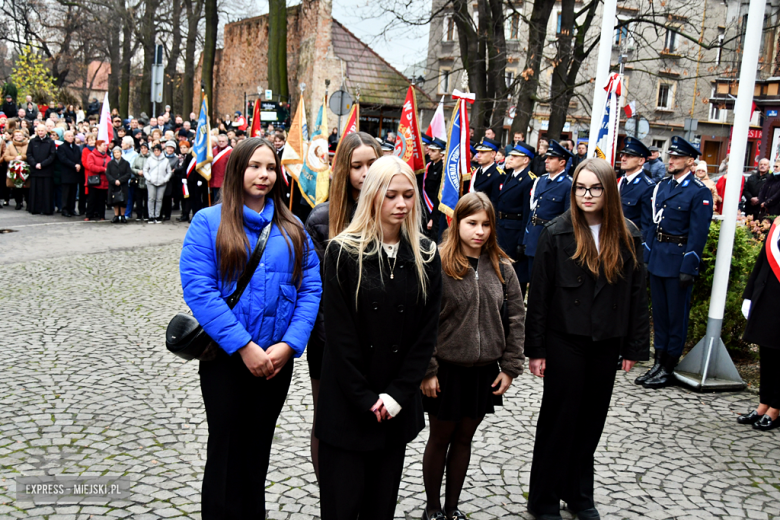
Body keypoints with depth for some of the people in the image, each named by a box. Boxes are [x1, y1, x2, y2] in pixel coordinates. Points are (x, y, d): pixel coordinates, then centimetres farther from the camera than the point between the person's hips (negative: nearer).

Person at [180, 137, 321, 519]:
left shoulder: (292, 229, 4)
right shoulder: (208, 222, -6)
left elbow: (311, 288, -1)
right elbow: (198, 289, -15)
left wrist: (288, 345, -14)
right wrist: (245, 346, -20)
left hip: (277, 359, 3)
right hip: (226, 357, -3)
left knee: (258, 449, 17)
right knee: (226, 448, 8)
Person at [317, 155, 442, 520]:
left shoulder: (426, 257, 2)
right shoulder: (343, 252, -8)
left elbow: (427, 332, 1)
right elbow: (339, 333, -10)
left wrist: (397, 395, -7)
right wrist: (365, 399, -12)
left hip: (398, 406, 3)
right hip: (347, 404, -3)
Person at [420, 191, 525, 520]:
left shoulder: (501, 267, 1)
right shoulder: (438, 265, -12)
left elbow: (516, 317, 4)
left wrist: (510, 367, 0)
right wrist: (427, 370, -14)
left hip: (485, 370, 4)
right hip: (446, 367, -3)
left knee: (464, 438, 16)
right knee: (440, 437, 12)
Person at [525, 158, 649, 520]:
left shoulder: (627, 236, 1)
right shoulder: (557, 233, -8)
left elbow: (637, 293, 5)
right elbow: (538, 295, -7)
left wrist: (635, 346, 3)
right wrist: (535, 348, -8)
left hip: (607, 343, 3)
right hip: (565, 341, -3)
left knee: (592, 420, 14)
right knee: (559, 419, 5)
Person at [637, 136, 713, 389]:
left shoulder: (700, 193, -10)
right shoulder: (662, 187, 12)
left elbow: (698, 233, -13)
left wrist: (688, 268, -17)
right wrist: (646, 255, 10)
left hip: (678, 261, -7)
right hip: (657, 259, 7)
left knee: (677, 315, 3)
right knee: (659, 312, 13)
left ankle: (668, 368, 12)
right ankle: (659, 362, 23)